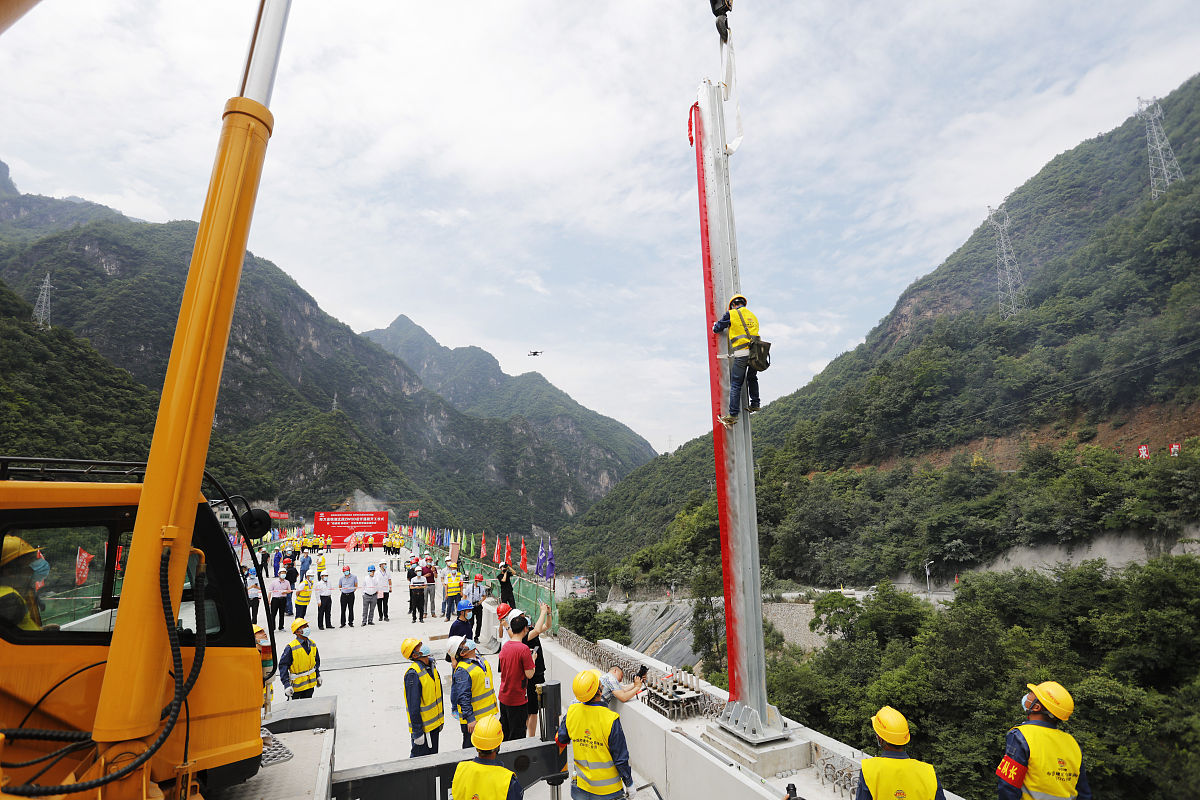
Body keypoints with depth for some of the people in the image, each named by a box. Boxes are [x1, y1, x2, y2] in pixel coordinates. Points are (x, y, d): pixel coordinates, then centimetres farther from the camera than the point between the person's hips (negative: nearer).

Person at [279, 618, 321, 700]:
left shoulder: (312, 644, 1)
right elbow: (283, 665, -16)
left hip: (311, 683, 5)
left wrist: (318, 676, 19)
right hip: (297, 685, -5)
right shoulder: (291, 648, -18)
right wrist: (286, 684, -20)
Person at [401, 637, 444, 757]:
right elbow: (413, 706, -22)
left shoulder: (431, 664, 2)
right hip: (422, 726, -8)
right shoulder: (413, 674, -25)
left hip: (434, 722, 8)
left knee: (432, 755, 19)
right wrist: (417, 732, -19)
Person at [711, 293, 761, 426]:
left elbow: (717, 328, 10)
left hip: (741, 353, -5)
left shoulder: (732, 314, 4)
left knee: (735, 384, -3)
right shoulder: (752, 315, 20)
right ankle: (755, 404, 24)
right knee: (752, 378, 27)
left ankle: (733, 415, -5)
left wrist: (715, 325, 34)